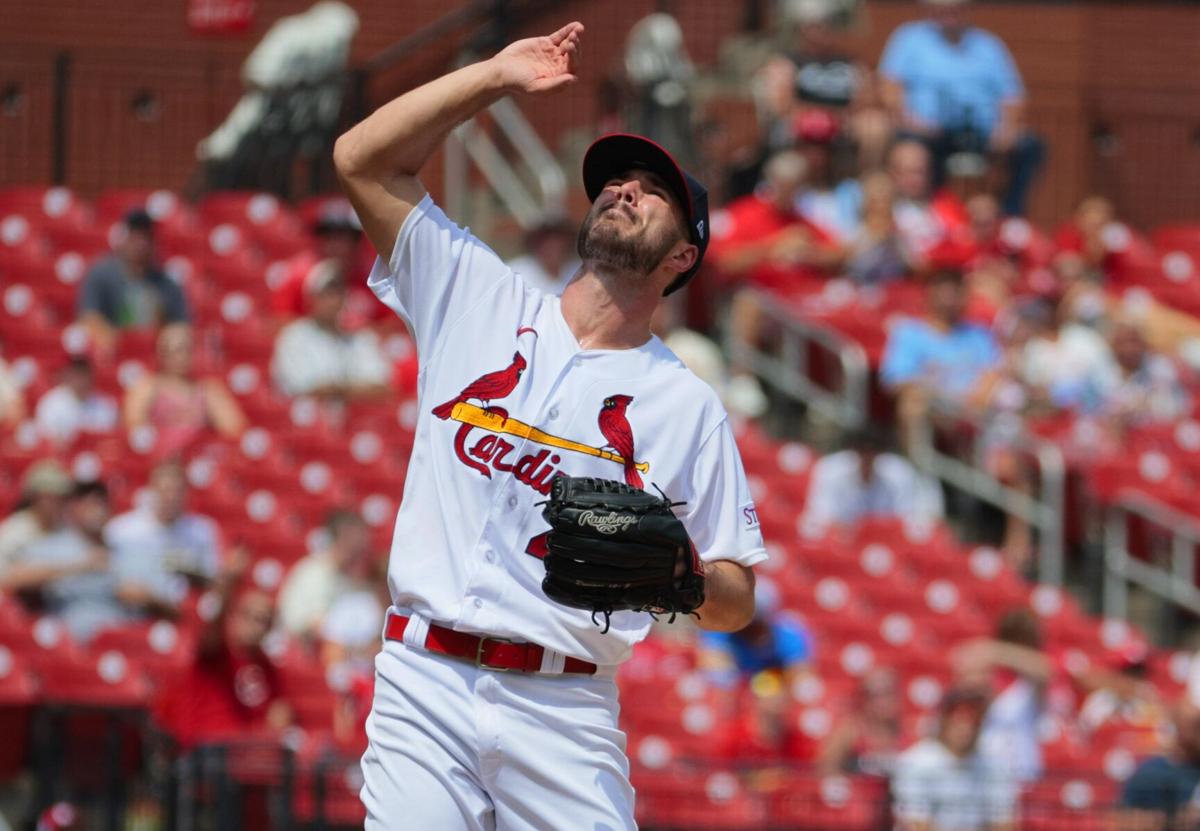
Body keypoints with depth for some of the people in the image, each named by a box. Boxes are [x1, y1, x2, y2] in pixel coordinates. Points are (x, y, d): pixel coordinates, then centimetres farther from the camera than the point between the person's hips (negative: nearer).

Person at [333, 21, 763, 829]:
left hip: (565, 709, -1)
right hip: (426, 687, 1)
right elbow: (363, 159, 11)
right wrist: (496, 76, 10)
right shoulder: (478, 299, 15)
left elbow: (736, 603, 8)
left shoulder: (688, 406, 10)